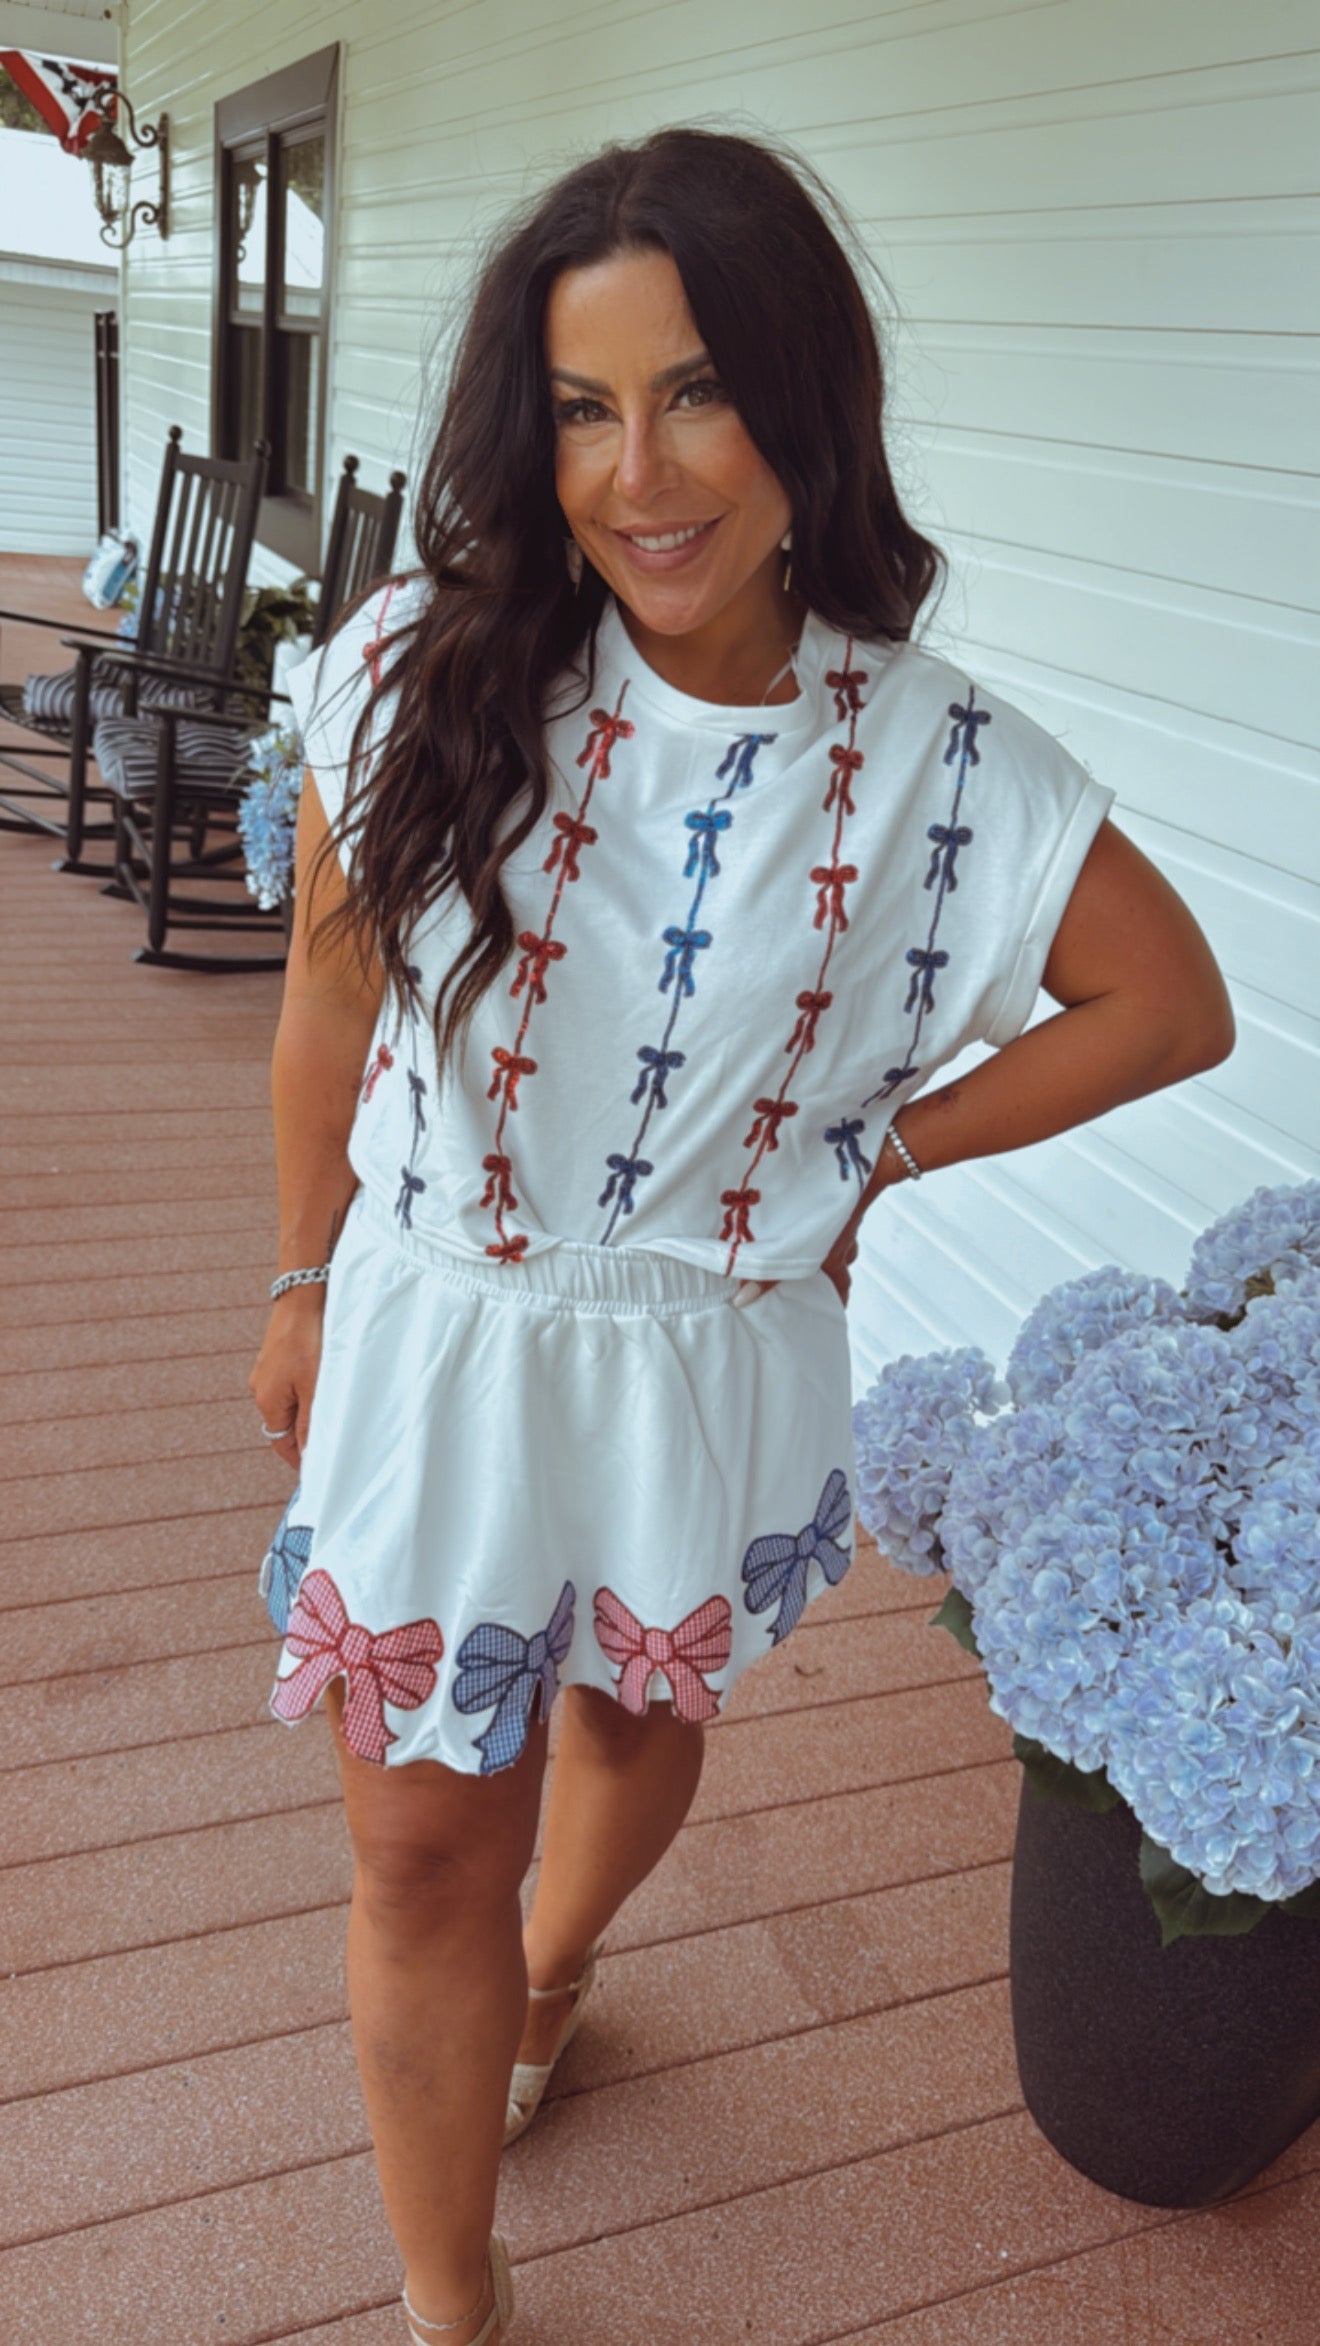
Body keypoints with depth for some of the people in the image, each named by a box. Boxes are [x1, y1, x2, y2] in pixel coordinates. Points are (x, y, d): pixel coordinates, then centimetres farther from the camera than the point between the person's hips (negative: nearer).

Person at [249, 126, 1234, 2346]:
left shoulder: (939, 765, -15)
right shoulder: (426, 676, -14)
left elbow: (1172, 1006, -3)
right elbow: (333, 977, -1)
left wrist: (869, 1154, -7)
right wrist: (308, 1283, 7)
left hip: (711, 1372, 1)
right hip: (438, 1349, 0)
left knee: (639, 1727, 27)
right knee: (424, 1850, 11)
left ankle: (539, 1986, 64)